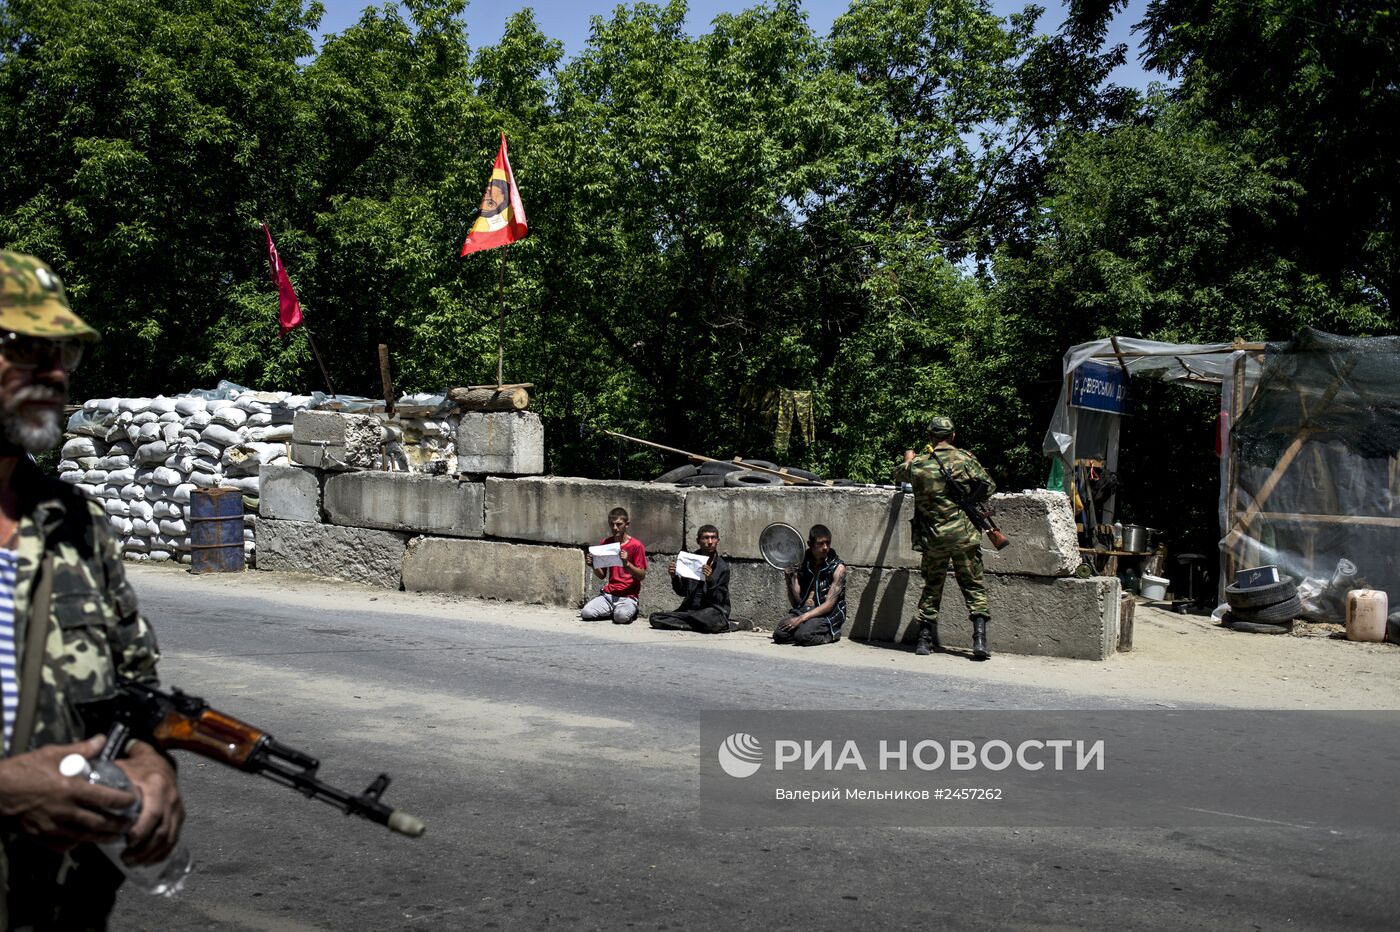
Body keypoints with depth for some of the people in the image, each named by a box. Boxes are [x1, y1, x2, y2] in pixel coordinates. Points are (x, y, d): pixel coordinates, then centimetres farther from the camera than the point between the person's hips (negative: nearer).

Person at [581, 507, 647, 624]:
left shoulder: (636, 545, -5)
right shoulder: (605, 543, 9)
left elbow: (642, 576, -7)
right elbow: (602, 575, 14)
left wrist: (627, 563, -22)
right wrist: (593, 566, -7)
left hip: (628, 596, -4)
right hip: (608, 594, 4)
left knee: (621, 617, -34)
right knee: (586, 613, -22)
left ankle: (630, 610, 1)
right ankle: (613, 611, 6)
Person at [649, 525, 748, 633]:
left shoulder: (722, 566, -4)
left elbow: (718, 600, -8)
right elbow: (682, 592, 13)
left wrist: (710, 580, -24)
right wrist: (674, 577, -6)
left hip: (713, 609, -6)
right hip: (690, 607, 6)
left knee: (709, 620, -43)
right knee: (655, 618, -17)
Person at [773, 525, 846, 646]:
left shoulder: (838, 568, -6)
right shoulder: (802, 564, 5)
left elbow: (829, 605, -13)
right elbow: (795, 603, 5)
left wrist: (801, 618, -22)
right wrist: (789, 581, -13)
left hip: (828, 615, -4)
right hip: (803, 610, 4)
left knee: (803, 635, -32)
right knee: (779, 634, -21)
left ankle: (829, 634, -1)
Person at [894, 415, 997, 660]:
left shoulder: (917, 465, 0)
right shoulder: (964, 459, -5)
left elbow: (898, 475, 22)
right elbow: (988, 486, 1)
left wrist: (907, 461, 43)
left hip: (933, 538, 2)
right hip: (964, 534, -2)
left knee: (932, 587, 16)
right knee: (974, 587, 6)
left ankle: (925, 640, 17)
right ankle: (979, 639, -4)